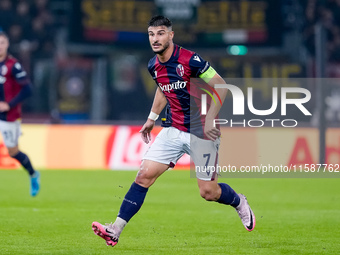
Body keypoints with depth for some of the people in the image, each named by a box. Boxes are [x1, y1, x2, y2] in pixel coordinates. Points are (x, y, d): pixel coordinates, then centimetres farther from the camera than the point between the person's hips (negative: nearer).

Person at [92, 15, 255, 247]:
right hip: (173, 130, 6)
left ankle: (240, 203, 32)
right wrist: (152, 118, 23)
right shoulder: (154, 66, 2)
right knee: (144, 175, -7)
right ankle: (115, 230, -9)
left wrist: (210, 120, -22)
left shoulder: (190, 60, -19)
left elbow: (221, 87, -16)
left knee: (208, 192, -2)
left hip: (201, 132, -6)